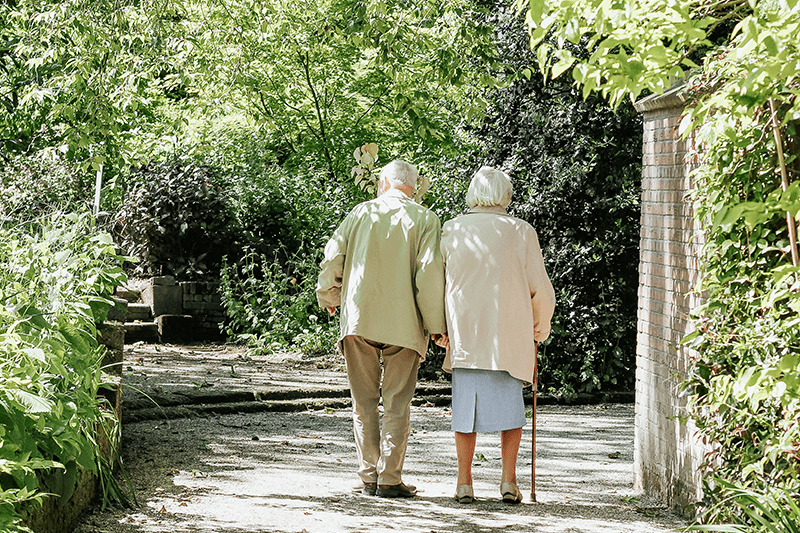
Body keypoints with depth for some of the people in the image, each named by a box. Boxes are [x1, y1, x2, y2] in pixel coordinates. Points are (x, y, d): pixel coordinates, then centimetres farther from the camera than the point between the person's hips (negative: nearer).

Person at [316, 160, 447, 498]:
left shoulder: (361, 212, 7)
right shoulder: (425, 219, 1)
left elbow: (332, 258, 4)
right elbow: (430, 272, -8)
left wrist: (329, 298, 21)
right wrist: (435, 324, -4)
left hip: (358, 317, 2)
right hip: (404, 322, -2)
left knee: (364, 401, 9)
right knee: (397, 403, 3)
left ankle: (368, 477, 9)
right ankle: (390, 479, -1)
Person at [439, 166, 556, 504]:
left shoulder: (452, 231, 3)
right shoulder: (521, 232, 0)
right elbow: (541, 290, 2)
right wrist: (539, 330, 16)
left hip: (464, 334, 1)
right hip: (510, 336, -1)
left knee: (466, 405, 7)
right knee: (510, 405, 10)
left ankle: (464, 482, 4)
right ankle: (509, 480, 2)